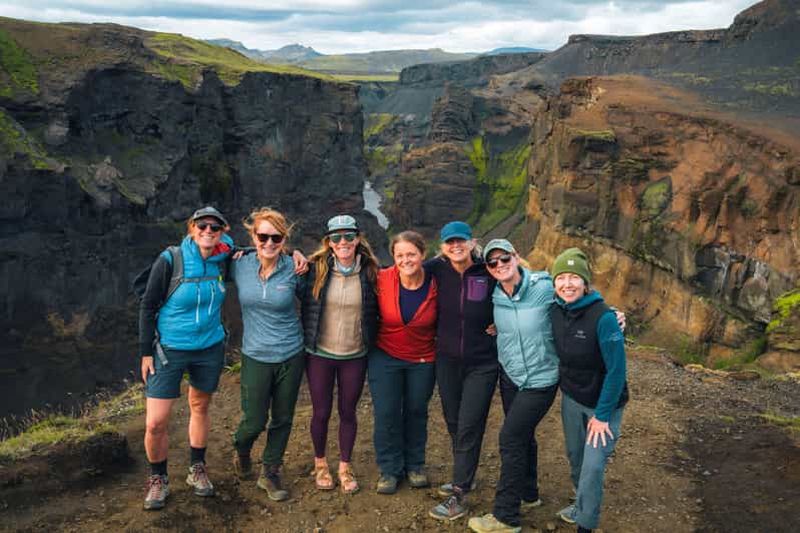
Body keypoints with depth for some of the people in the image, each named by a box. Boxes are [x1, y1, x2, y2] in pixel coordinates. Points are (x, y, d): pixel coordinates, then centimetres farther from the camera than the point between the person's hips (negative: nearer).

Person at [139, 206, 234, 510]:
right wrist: (146, 352, -8)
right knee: (155, 423, -5)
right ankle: (158, 479, 21)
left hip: (210, 349, 3)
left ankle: (197, 470, 37)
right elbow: (148, 306, -8)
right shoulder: (170, 261, -15)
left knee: (200, 407, 18)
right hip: (170, 349, -3)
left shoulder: (222, 260, -6)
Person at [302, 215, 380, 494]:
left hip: (355, 356, 1)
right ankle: (320, 463, 34)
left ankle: (345, 466, 32)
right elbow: (305, 306, 2)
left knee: (348, 412, 13)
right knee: (321, 412, 11)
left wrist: (371, 340, 3)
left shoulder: (370, 271, -5)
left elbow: (375, 311, 5)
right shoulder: (316, 268, -9)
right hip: (320, 354, -1)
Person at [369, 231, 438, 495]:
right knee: (386, 413, 2)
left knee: (416, 411, 14)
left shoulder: (435, 284, -15)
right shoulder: (382, 280, -15)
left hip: (422, 361, 0)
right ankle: (389, 469, 21)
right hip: (385, 357, 0)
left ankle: (415, 465, 33)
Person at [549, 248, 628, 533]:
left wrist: (601, 415, -16)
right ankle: (582, 504, 43)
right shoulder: (555, 312, -8)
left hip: (604, 404, -5)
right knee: (575, 458, 18)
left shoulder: (603, 317, -25)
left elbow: (616, 370, -21)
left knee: (593, 467, -5)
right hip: (570, 399, 5)